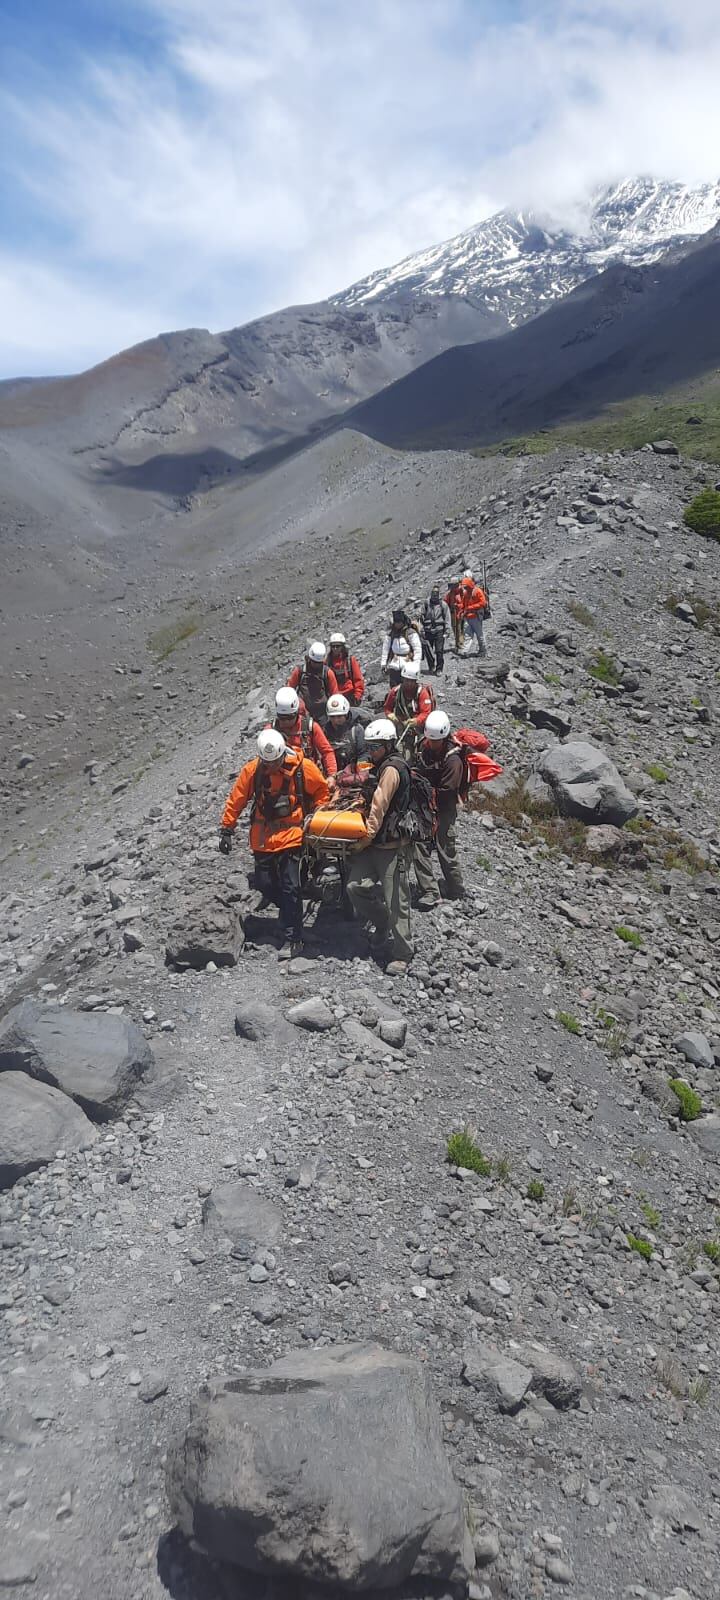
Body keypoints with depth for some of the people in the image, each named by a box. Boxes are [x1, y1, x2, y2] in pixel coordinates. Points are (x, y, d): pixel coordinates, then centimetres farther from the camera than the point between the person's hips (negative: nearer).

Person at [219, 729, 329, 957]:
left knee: (290, 888, -4)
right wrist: (226, 830, 1)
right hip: (262, 837, 3)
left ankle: (291, 939, 4)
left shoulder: (303, 767, -11)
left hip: (291, 835, -3)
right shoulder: (252, 769, -7)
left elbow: (322, 791, 5)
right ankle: (291, 911, 35)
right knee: (264, 884, 7)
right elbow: (235, 800, 1)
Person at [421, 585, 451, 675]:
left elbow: (447, 618, 4)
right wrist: (422, 629, 5)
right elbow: (422, 616, 11)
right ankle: (431, 666, 23)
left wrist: (446, 630, -2)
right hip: (428, 630, 2)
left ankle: (439, 668, 9)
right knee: (427, 650, 3)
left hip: (439, 630, -2)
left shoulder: (443, 604, 2)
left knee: (439, 651, -3)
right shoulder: (426, 603, 6)